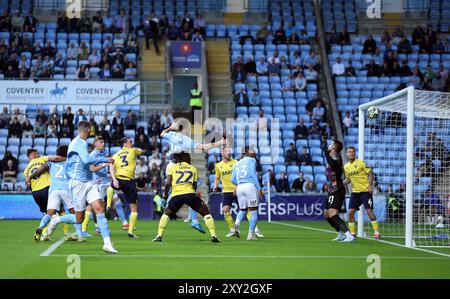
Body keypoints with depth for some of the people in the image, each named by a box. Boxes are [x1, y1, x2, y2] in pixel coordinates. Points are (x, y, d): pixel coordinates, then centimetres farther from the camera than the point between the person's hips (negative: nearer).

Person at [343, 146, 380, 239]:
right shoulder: (346, 167, 9)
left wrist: (370, 186, -18)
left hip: (365, 191, -5)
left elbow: (370, 174, -6)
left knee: (369, 211, -11)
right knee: (350, 212, -3)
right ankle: (352, 233, 9)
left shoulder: (360, 163, -6)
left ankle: (377, 233, -6)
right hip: (355, 192, 5)